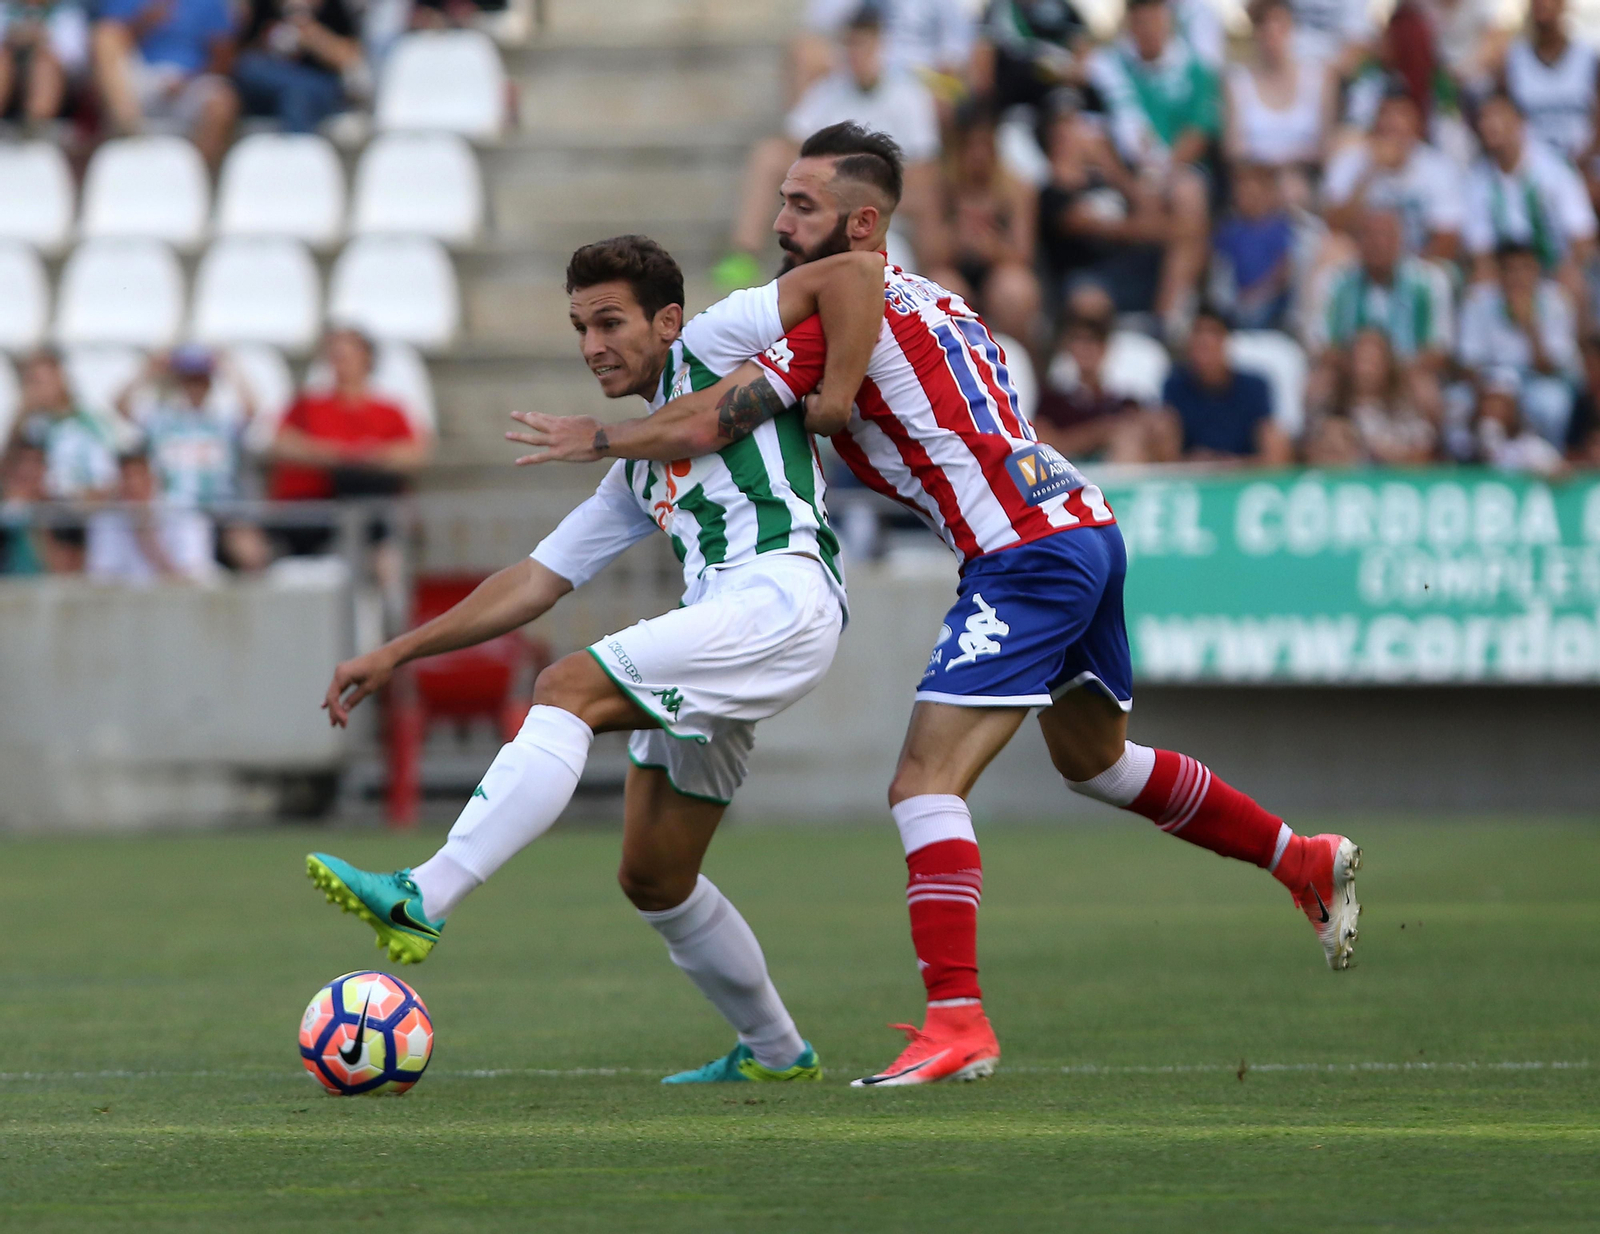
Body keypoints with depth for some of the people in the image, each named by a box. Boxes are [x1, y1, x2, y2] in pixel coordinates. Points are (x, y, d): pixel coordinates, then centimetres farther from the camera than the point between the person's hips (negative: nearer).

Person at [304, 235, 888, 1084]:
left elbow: (858, 273, 2)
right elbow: (535, 582, 29)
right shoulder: (639, 470, 30)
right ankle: (774, 1052, 26)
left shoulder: (713, 343, 10)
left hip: (781, 595, -9)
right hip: (720, 630, 9)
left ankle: (421, 901, -34)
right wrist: (398, 653, 24)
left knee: (568, 689, -24)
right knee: (653, 880, 10)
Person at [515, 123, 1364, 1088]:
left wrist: (596, 439, 4)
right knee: (1093, 758, 29)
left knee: (927, 783, -13)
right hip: (1088, 527, 10)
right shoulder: (932, 300, 17)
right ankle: (1307, 862, 38)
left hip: (1028, 555, -10)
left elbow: (704, 425, -11)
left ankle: (958, 1024, -22)